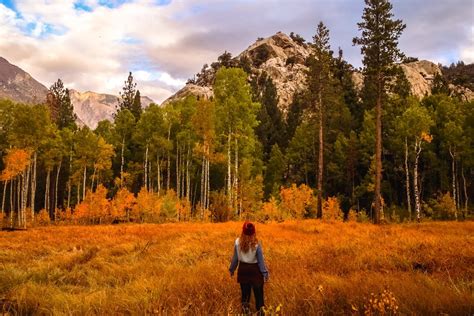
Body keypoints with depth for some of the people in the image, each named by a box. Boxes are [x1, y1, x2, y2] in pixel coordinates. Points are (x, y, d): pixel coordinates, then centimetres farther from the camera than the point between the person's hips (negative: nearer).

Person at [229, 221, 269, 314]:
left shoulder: (238, 242, -11)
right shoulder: (256, 244, -17)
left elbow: (235, 258, -1)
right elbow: (260, 260, -9)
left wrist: (231, 269, 14)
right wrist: (265, 273, 1)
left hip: (243, 269, 3)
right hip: (255, 270, -2)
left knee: (245, 292, 16)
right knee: (258, 293, 11)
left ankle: (245, 311, 23)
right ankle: (260, 311, 17)